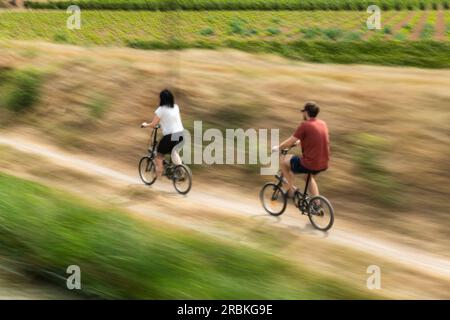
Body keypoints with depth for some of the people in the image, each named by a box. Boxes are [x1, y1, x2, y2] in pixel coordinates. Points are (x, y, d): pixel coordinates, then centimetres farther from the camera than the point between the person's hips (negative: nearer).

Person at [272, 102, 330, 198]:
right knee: (309, 176, 37)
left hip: (309, 164, -7)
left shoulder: (305, 125, -14)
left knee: (284, 161, 15)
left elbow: (290, 142, -8)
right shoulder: (323, 124, 8)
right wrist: (299, 141, 39)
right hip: (324, 164, 7)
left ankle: (290, 190, 17)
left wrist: (278, 148, 9)